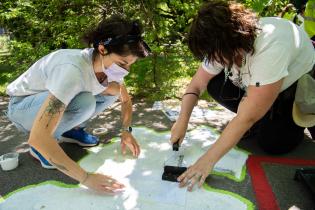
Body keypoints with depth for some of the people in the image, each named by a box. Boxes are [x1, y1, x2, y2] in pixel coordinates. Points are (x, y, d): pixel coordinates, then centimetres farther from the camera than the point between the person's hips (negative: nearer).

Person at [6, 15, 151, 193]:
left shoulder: (109, 65, -17)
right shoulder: (73, 71, -39)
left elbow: (126, 99, 1)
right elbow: (37, 138, -42)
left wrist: (126, 131, -16)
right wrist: (86, 177, -39)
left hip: (55, 99, 6)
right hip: (22, 106, -6)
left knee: (113, 90, -10)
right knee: (85, 102, -34)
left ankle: (71, 130, 6)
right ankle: (42, 148, -8)